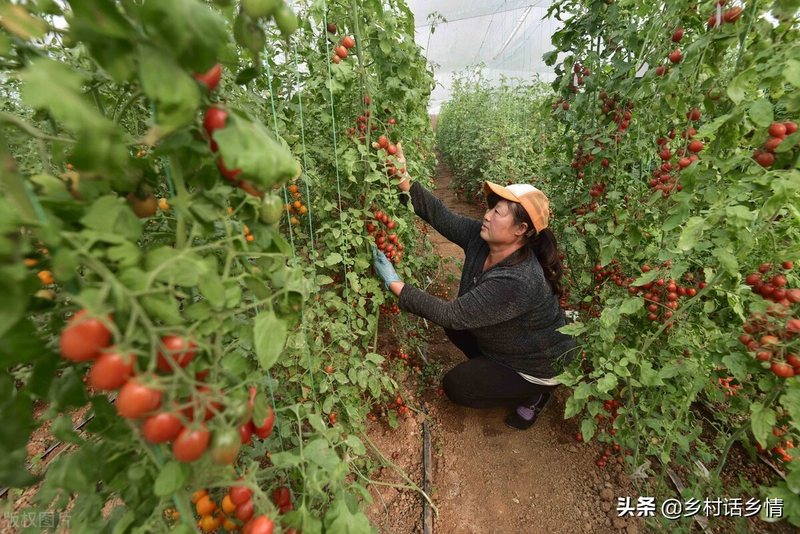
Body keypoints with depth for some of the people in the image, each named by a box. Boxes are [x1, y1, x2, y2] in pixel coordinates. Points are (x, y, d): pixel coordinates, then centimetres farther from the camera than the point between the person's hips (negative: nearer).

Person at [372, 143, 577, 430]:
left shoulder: (518, 283, -40)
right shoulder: (481, 237, -18)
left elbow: (453, 314, -38)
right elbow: (441, 216, -18)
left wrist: (395, 285, -37)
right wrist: (403, 180, -28)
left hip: (539, 367, -7)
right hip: (506, 344, 7)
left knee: (456, 386, -3)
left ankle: (534, 395, 13)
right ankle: (492, 370, 19)